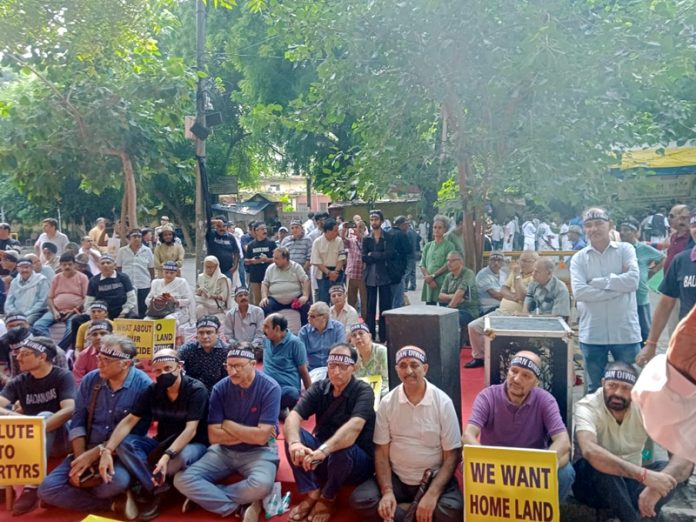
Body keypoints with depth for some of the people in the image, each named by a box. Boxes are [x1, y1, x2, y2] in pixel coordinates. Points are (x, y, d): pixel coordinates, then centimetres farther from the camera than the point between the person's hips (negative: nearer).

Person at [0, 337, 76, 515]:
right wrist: (15, 417, -33)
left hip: (60, 438, -5)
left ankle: (32, 486, -35)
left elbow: (69, 410, -28)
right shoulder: (19, 382, 2)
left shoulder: (62, 377, -12)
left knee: (45, 416, -33)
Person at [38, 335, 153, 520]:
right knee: (47, 489, -13)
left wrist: (96, 453, -17)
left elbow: (136, 432, -16)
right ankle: (115, 503, -8)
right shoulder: (90, 380, 3)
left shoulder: (142, 385, -13)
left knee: (116, 482, -38)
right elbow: (78, 422, 4)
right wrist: (81, 458, -10)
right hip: (87, 451, 6)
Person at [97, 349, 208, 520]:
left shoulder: (196, 390, -18)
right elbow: (129, 421, -8)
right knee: (123, 443, -19)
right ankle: (156, 488, -22)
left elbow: (190, 430, -26)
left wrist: (167, 455, -42)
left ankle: (151, 486, -12)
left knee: (182, 457, -40)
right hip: (162, 444, 5)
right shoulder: (153, 390, -3)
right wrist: (107, 450, -24)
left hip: (193, 445, -5)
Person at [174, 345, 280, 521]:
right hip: (224, 450, 3)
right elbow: (214, 436, -8)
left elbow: (261, 437, -20)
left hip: (258, 451, -3)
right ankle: (240, 506, -12)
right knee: (183, 479, -16)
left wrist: (228, 425, -10)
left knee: (261, 484, -35)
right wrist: (248, 434, -15)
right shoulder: (220, 388, -7)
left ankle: (205, 496, -11)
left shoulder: (270, 388, -16)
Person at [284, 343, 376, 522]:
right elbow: (293, 417, -18)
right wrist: (294, 443, -40)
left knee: (343, 448, -36)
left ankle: (328, 497, -7)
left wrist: (323, 450, -50)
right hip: (322, 459, 4)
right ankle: (311, 493, -9)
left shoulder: (363, 391, -16)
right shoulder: (319, 388, -4)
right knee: (293, 434, -18)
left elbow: (354, 427, -35)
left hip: (358, 462, -4)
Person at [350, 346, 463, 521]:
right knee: (359, 499, -21)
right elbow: (381, 451, -1)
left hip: (434, 478, -2)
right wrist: (387, 492, -15)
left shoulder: (443, 402, -10)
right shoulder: (387, 403, -4)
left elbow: (451, 456, -8)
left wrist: (432, 494, -20)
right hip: (397, 478, 2)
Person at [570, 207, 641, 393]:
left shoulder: (625, 249, 2)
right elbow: (579, 292, -14)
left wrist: (597, 282, -11)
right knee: (594, 390, 14)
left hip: (626, 332, 0)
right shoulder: (579, 258, 2)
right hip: (592, 334, 1)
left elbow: (633, 280, -15)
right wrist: (618, 287, -14)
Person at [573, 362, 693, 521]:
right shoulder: (587, 407, -21)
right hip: (591, 484, -3)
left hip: (631, 480, 4)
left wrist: (656, 487, -41)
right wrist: (644, 475, -50)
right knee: (599, 463, -36)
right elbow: (589, 451, -41)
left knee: (667, 467, -23)